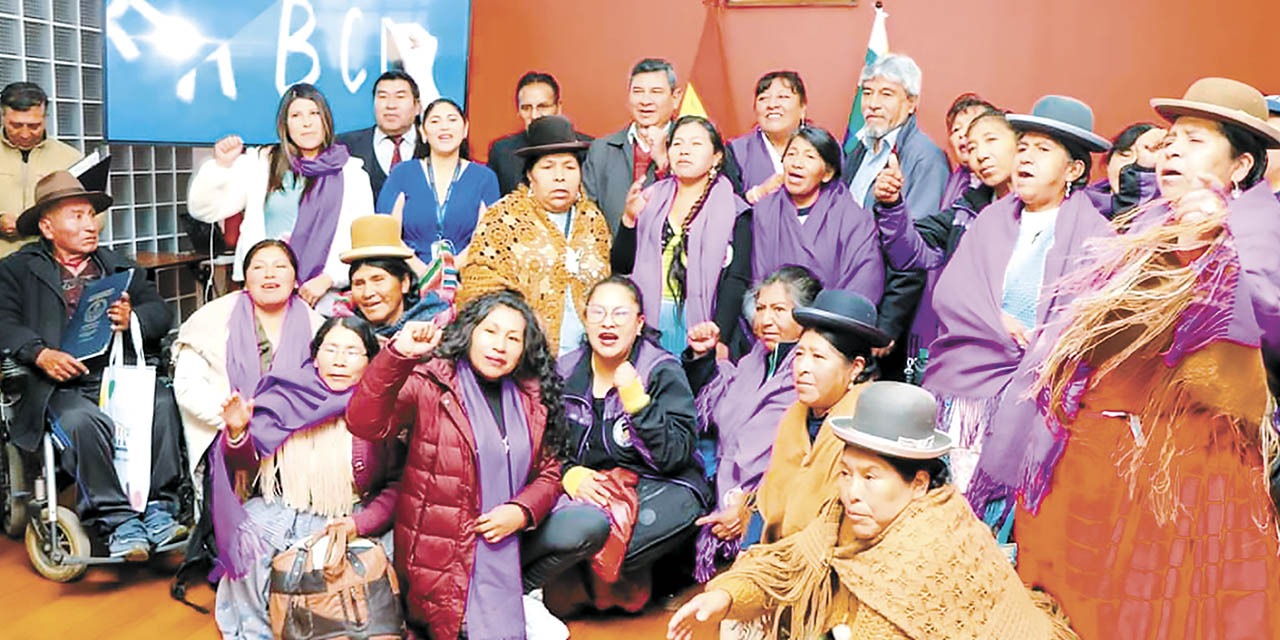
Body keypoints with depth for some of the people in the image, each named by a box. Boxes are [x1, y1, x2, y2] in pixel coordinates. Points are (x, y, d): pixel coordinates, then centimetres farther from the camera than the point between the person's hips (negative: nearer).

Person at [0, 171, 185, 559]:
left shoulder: (118, 265, 25)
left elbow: (160, 311, 13)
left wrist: (134, 319, -10)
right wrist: (41, 353, -20)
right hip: (64, 385, -2)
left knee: (163, 404, -28)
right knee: (83, 421, -34)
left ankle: (159, 509, -22)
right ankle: (116, 520, -26)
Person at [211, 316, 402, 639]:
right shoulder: (287, 396, 3)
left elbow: (398, 484, -5)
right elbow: (247, 464, 6)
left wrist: (360, 524, -18)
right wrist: (236, 432, -14)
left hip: (350, 519, -2)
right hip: (281, 511, 2)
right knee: (244, 542, -23)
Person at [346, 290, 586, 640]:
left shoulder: (531, 399, 6)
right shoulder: (429, 383, -8)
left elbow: (548, 472, 11)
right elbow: (364, 424, -22)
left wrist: (521, 512, -10)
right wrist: (399, 354, -34)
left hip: (505, 538, 6)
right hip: (443, 550, -5)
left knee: (591, 524, -9)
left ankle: (520, 592, 8)